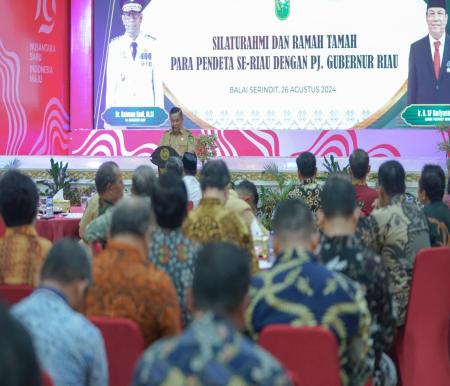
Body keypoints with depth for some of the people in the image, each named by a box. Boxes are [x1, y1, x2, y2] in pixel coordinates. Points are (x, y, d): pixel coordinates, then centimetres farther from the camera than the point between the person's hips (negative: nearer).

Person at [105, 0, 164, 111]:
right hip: (121, 107, 0)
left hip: (146, 106, 0)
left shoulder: (152, 44, 3)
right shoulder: (114, 45, 4)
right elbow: (111, 82, 5)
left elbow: (157, 81, 3)